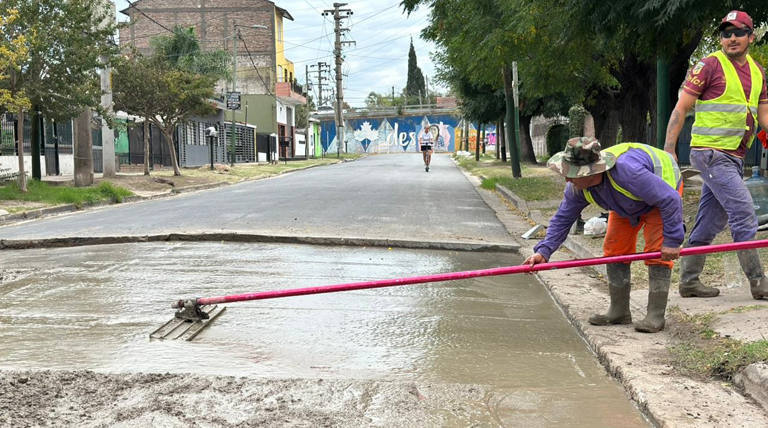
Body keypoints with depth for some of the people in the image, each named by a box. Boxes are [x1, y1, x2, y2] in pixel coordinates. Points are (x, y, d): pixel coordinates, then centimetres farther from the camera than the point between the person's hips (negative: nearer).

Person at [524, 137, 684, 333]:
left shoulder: (627, 171, -46)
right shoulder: (577, 188, -24)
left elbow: (671, 200, -38)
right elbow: (562, 219, -12)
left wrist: (672, 241, -33)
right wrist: (544, 251, -25)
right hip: (628, 205, 7)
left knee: (657, 251, -17)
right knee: (614, 250, 0)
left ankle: (656, 315, -9)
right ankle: (619, 311, 11)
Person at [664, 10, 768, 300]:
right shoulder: (710, 65, -7)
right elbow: (681, 108, -8)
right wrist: (669, 149, -13)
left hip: (734, 157, 7)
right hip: (712, 153, -7)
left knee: (709, 224, 12)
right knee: (744, 216, -11)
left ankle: (689, 281, 21)